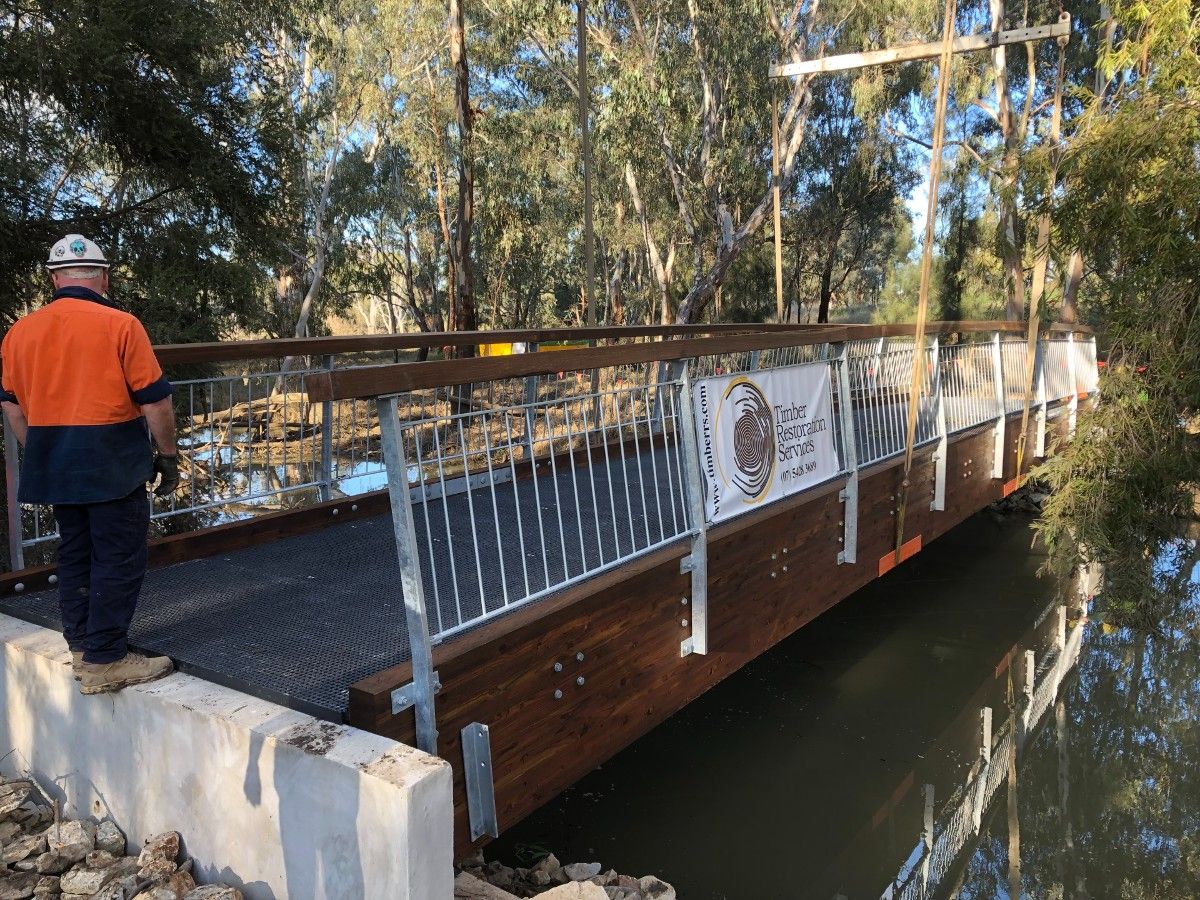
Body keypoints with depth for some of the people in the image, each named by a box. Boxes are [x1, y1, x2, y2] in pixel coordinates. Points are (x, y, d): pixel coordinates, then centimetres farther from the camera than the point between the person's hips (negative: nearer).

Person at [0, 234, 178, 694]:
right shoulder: (119, 325, -12)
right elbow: (155, 400, -11)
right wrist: (168, 456, -1)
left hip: (54, 467, 6)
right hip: (112, 466, -6)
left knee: (75, 554, 17)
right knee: (119, 560, 1)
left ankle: (81, 648, 26)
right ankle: (105, 661, 4)